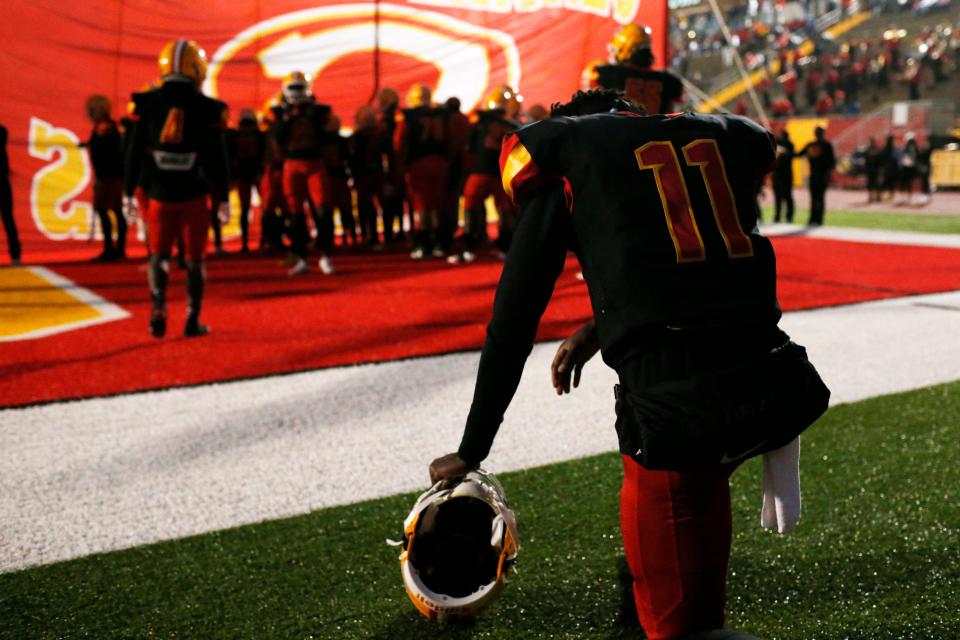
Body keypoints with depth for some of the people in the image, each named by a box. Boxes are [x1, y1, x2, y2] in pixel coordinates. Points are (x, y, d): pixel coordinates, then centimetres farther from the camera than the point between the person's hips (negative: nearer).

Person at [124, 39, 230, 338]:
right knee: (195, 260, 11)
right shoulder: (208, 109, -6)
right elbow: (217, 159, -2)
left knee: (158, 256, 14)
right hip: (194, 196, -1)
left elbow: (134, 153, 0)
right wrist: (223, 197, 7)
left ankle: (159, 307, -9)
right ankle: (193, 321, 12)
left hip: (159, 194, 1)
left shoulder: (147, 104, -3)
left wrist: (128, 191, 9)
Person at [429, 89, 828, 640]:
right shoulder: (728, 140, 21)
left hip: (676, 398, -5)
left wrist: (472, 450, 20)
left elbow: (513, 322, 12)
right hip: (767, 384, 5)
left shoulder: (564, 164, 11)